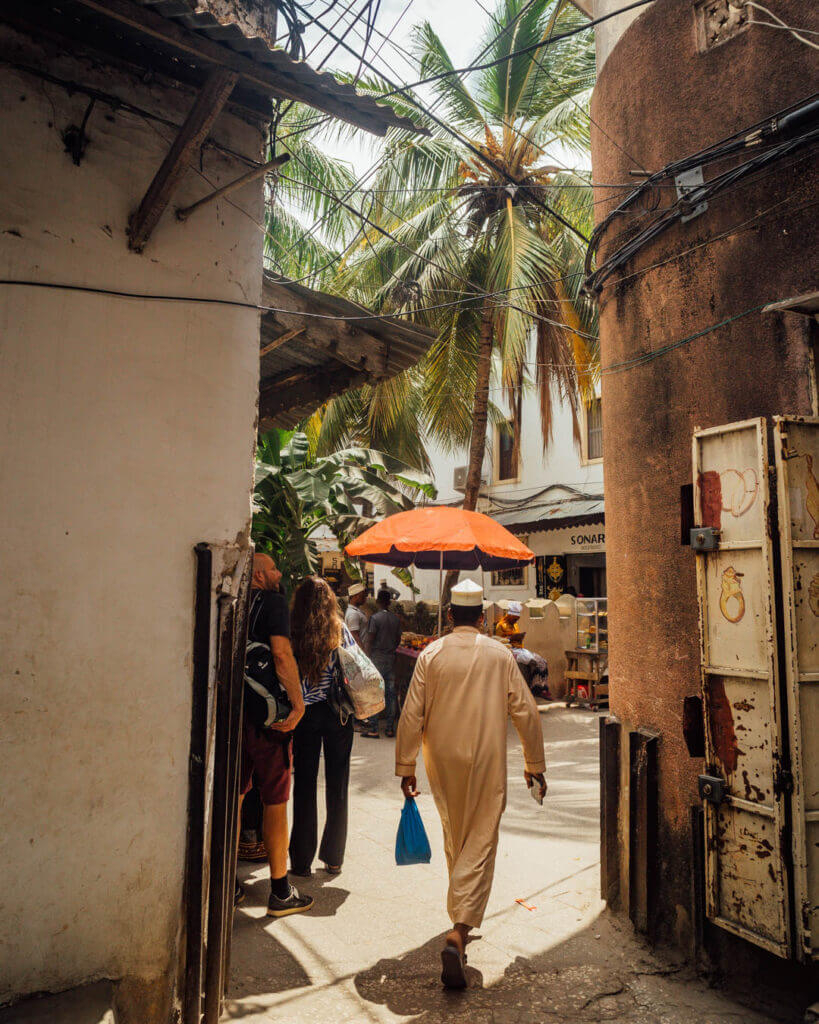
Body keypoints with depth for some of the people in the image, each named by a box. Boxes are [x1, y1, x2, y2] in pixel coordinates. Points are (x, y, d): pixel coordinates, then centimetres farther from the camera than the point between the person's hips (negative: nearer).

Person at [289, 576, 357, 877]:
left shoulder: (293, 633, -8)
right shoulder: (340, 630, -5)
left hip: (304, 714, -1)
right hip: (337, 714, 1)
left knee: (305, 785, 9)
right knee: (337, 784, 11)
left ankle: (302, 860, 15)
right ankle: (333, 858, 21)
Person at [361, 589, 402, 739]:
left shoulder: (375, 618, -11)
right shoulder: (396, 618, 5)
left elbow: (369, 641, -12)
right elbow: (398, 639, 12)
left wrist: (368, 658, -5)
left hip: (377, 658, -5)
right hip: (391, 658, 5)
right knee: (391, 692, 9)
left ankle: (373, 729, -1)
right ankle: (390, 728, 13)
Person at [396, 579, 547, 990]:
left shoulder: (431, 655, -2)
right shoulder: (500, 655, -2)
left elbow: (412, 714, -4)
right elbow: (525, 711, 1)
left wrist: (406, 767, 4)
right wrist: (534, 764, 11)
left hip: (443, 762, 2)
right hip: (487, 762, -2)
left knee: (454, 840, 21)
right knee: (481, 844, 1)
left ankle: (461, 920, 37)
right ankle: (459, 934, -13)